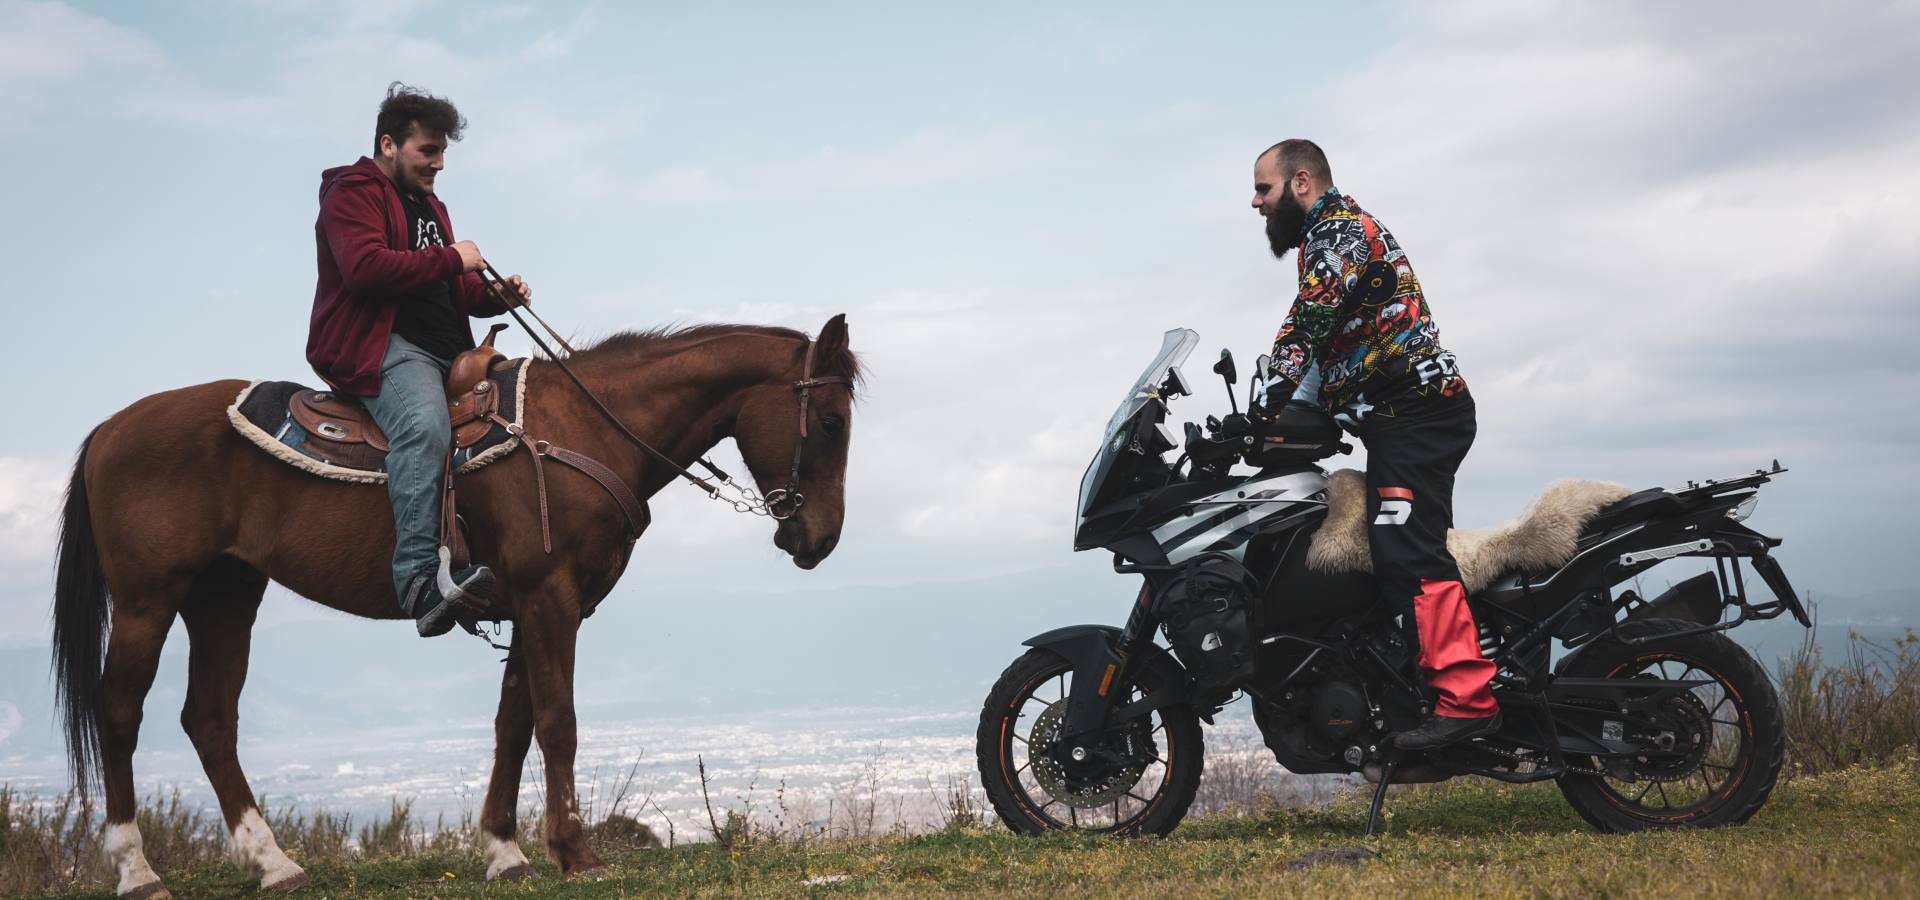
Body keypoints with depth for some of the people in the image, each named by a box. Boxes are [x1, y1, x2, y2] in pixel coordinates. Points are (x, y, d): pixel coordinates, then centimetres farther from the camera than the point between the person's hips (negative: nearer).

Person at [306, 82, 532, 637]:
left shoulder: (430, 207, 29)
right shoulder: (353, 193, 0)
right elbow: (365, 268, -19)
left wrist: (495, 294, 12)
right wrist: (451, 258, -11)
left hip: (446, 351, 10)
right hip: (380, 346, -10)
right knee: (425, 424, -36)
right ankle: (420, 578, -47)